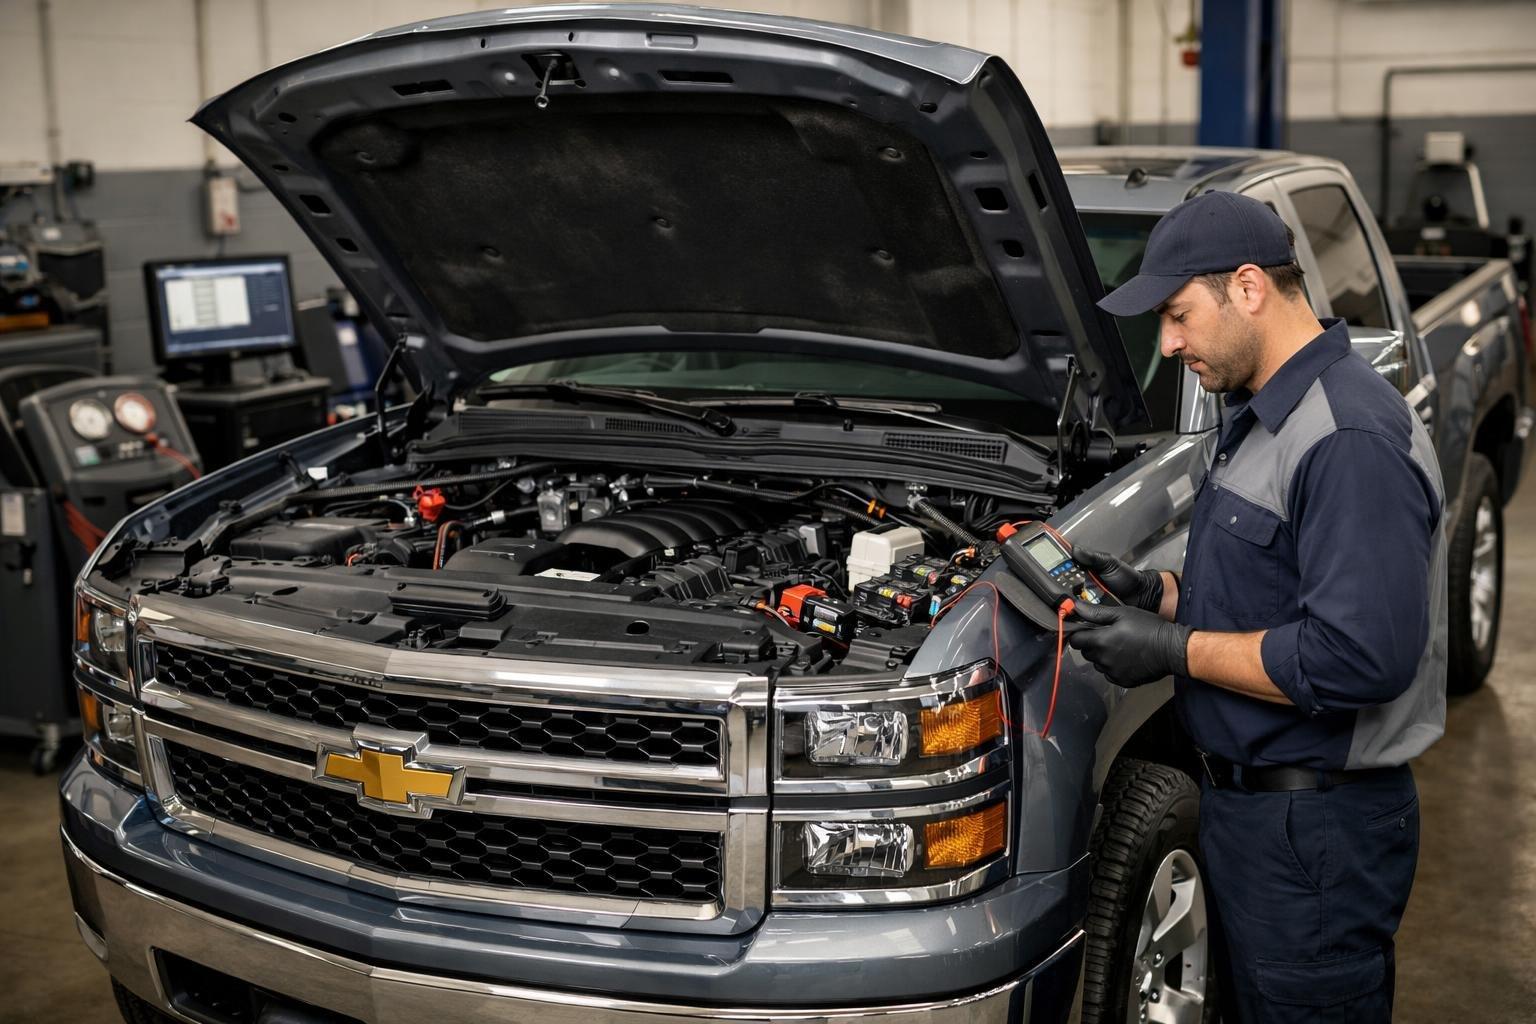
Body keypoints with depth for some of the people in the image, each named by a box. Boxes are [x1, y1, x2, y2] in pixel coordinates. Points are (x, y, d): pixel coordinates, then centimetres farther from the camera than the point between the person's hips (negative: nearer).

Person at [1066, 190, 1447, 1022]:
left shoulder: (1352, 439, -23)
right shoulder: (1259, 415, 11)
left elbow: (1361, 656, -30)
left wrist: (1176, 651, -22)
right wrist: (1161, 595, 3)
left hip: (1315, 828, -10)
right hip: (1244, 798, 10)